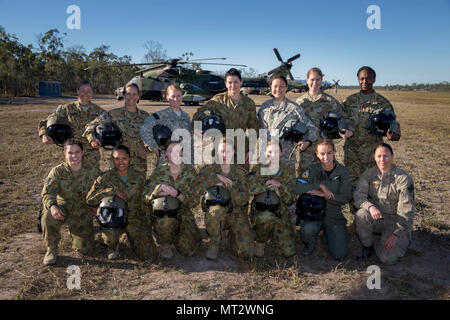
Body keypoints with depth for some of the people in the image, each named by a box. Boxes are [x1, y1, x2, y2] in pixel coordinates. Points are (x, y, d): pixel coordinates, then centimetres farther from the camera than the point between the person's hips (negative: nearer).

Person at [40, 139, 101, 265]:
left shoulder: (93, 171, -6)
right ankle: (51, 249, -10)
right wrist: (52, 206, -39)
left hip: (83, 213, 1)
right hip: (63, 209, -1)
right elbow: (47, 192, -18)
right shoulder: (57, 171, -8)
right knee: (48, 216, -36)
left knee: (85, 250, -3)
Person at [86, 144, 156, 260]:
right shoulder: (106, 178, -3)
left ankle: (131, 238, 25)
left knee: (148, 255, -7)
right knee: (110, 236, -37)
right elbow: (90, 199, -11)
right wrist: (113, 191, -20)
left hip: (135, 218, 2)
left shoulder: (138, 177, 0)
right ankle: (113, 246, 3)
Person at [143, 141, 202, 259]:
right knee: (165, 221, -37)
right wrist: (160, 188, -22)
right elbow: (146, 199, -5)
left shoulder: (190, 171, -1)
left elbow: (195, 200, -5)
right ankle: (165, 246, -4)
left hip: (184, 214, 2)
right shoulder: (159, 172, -2)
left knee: (188, 251, -11)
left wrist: (177, 194, -21)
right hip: (162, 213, -1)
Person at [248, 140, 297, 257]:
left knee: (288, 252, -8)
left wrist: (279, 185, -17)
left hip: (281, 214, 3)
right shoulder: (258, 169, 1)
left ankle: (273, 234, 24)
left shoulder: (288, 172, 6)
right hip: (260, 212, -2)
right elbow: (249, 189, -16)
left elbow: (290, 200, -1)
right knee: (267, 217, -39)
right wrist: (271, 187, -15)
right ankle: (260, 242, -8)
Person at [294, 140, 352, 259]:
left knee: (340, 255, -10)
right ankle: (310, 243, 4)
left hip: (334, 216, 1)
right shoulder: (312, 169, -3)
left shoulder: (343, 171, 0)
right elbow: (297, 188, -18)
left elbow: (345, 198, -9)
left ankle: (326, 237, 25)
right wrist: (320, 185, -24)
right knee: (308, 229, -35)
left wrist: (322, 194, -20)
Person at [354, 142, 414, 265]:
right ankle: (367, 246, -5)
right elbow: (358, 195, -11)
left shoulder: (403, 178, -13)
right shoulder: (369, 174, -2)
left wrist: (396, 234, -17)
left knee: (387, 259, -17)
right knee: (361, 214, -32)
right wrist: (370, 206, -33)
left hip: (396, 222, -2)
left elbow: (406, 210, -13)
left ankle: (402, 240, 17)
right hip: (376, 218, 3)